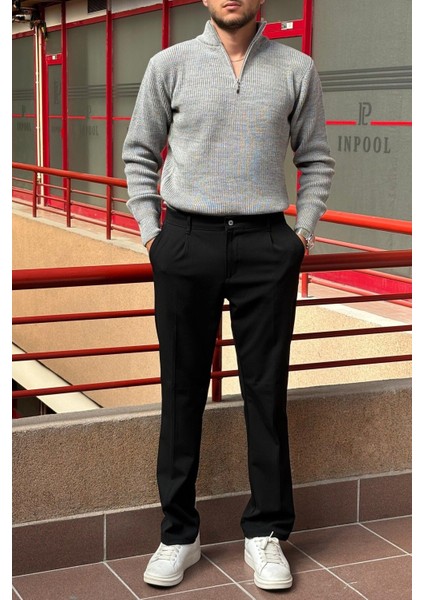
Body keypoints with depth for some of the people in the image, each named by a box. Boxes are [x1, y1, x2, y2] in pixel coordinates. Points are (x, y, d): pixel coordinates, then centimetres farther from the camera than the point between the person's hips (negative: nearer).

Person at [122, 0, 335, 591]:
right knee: (183, 390, 5)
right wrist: (150, 231, 3)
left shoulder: (296, 69, 5)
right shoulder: (170, 65, 4)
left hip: (266, 244, 0)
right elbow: (139, 153, 10)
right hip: (186, 243, 0)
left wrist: (302, 232, 4)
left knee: (266, 390, 4)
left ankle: (266, 533, 17)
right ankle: (178, 535, 17)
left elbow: (316, 159, 12)